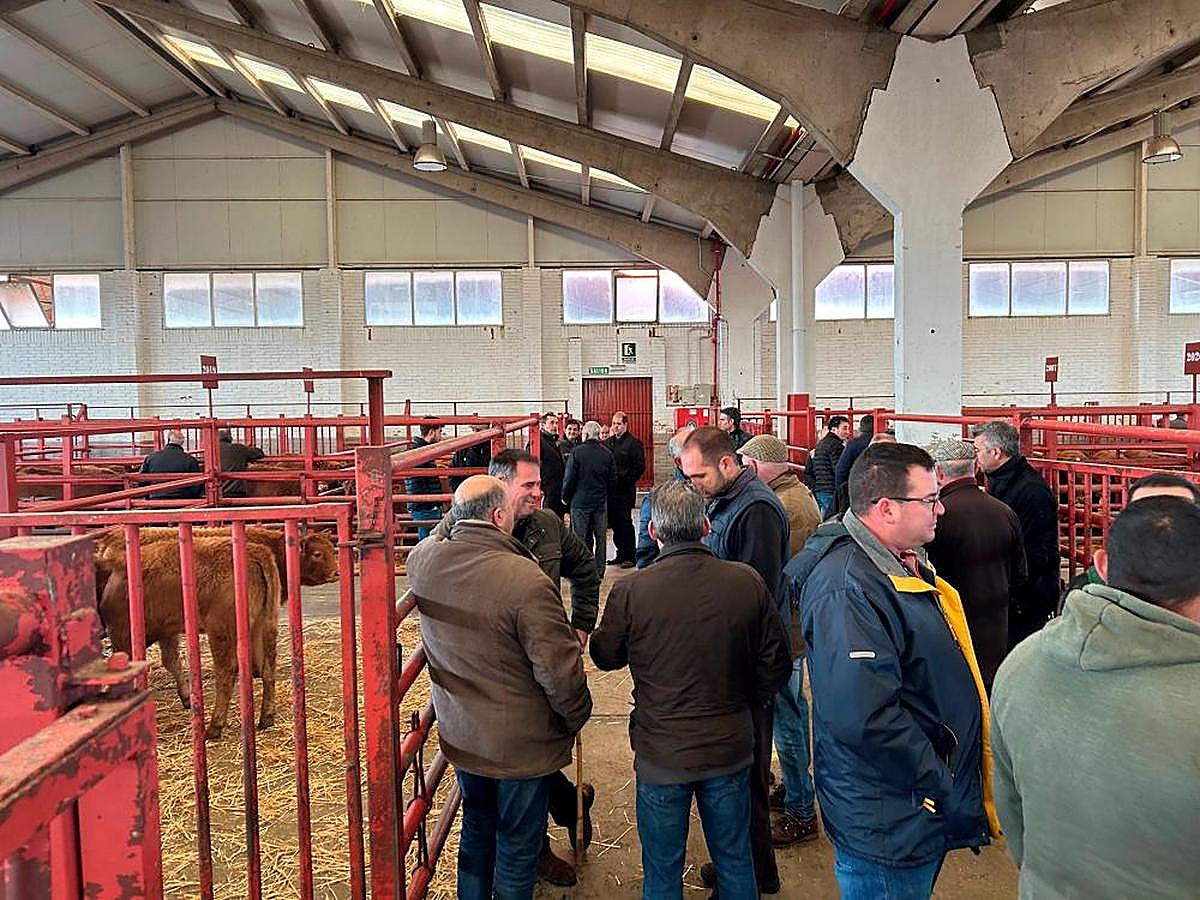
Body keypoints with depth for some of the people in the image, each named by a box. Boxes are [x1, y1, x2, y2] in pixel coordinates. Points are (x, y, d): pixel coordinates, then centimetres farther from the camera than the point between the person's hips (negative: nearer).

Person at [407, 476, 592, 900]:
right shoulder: (526, 582, -31)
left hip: (459, 734, 6)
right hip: (522, 745, -6)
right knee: (518, 846, 16)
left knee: (476, 829, 27)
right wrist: (577, 717, -8)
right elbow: (561, 672, -26)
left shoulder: (423, 561, -13)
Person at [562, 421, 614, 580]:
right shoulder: (607, 453, 0)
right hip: (601, 502, 3)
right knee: (601, 538, 9)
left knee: (580, 538, 4)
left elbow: (569, 478, -9)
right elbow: (613, 478, 5)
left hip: (580, 501, -3)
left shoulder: (577, 452, -11)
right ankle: (599, 572, 14)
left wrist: (565, 497, 5)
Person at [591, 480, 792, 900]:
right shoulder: (747, 582, -13)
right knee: (735, 860, 23)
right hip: (730, 749, 3)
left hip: (661, 755, -2)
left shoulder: (630, 591, -20)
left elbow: (604, 656, -3)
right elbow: (776, 663, -2)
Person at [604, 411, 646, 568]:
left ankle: (630, 557, 5)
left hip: (625, 490, -6)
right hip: (610, 490, 6)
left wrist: (627, 481, -14)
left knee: (625, 522, -3)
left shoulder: (633, 443, -5)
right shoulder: (608, 442, 13)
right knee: (614, 522, 10)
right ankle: (621, 554, 20)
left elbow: (640, 467, -10)